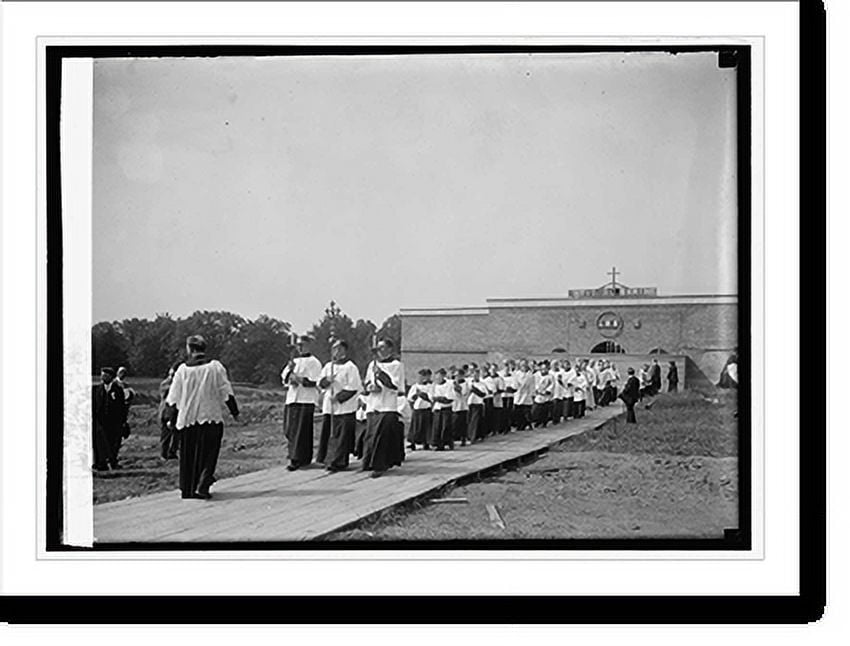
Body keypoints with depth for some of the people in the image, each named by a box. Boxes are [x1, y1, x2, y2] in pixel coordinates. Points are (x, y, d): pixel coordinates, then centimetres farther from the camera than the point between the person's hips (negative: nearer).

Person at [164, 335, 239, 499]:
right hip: (211, 418, -2)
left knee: (188, 455, 13)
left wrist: (172, 419, 11)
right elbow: (226, 393, -3)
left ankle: (187, 489, 18)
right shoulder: (215, 367, -3)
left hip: (187, 420, 2)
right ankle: (202, 486, -10)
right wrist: (235, 412, 6)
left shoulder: (182, 369, -1)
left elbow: (173, 398, 3)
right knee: (208, 453, 5)